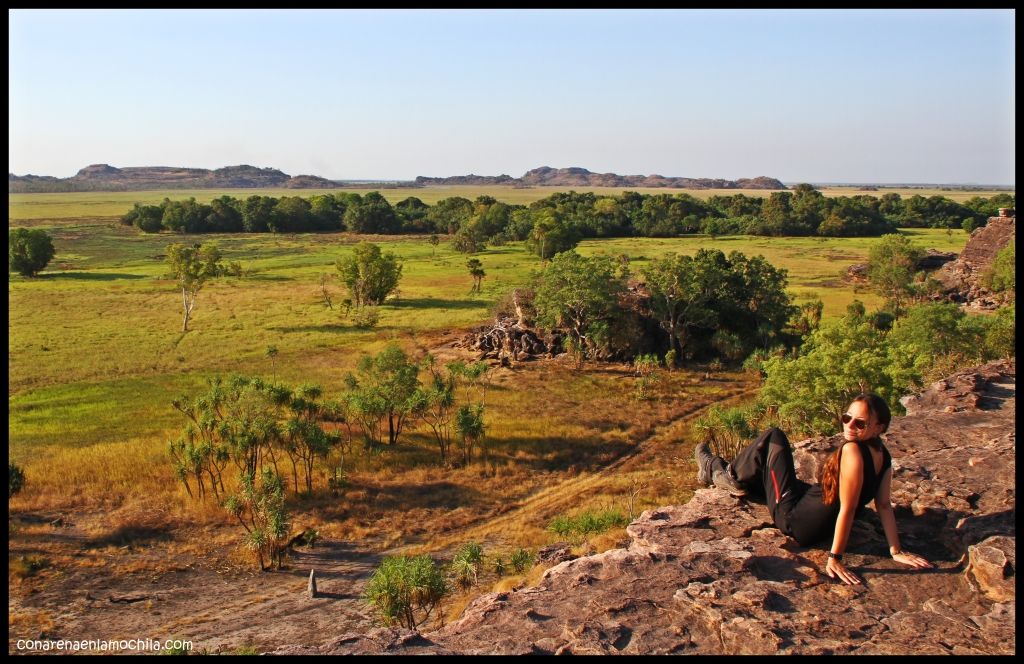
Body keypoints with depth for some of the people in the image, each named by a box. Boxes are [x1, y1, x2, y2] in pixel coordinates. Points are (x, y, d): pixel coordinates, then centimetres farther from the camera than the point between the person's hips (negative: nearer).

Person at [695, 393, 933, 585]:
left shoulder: (852, 450, -32)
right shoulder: (882, 455, -7)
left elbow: (847, 509, -31)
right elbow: (884, 506, -6)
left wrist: (834, 557, -25)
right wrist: (896, 551, 2)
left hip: (794, 519, -7)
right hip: (821, 528, 8)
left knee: (773, 438, 5)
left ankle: (715, 470, 24)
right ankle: (732, 477, 55)